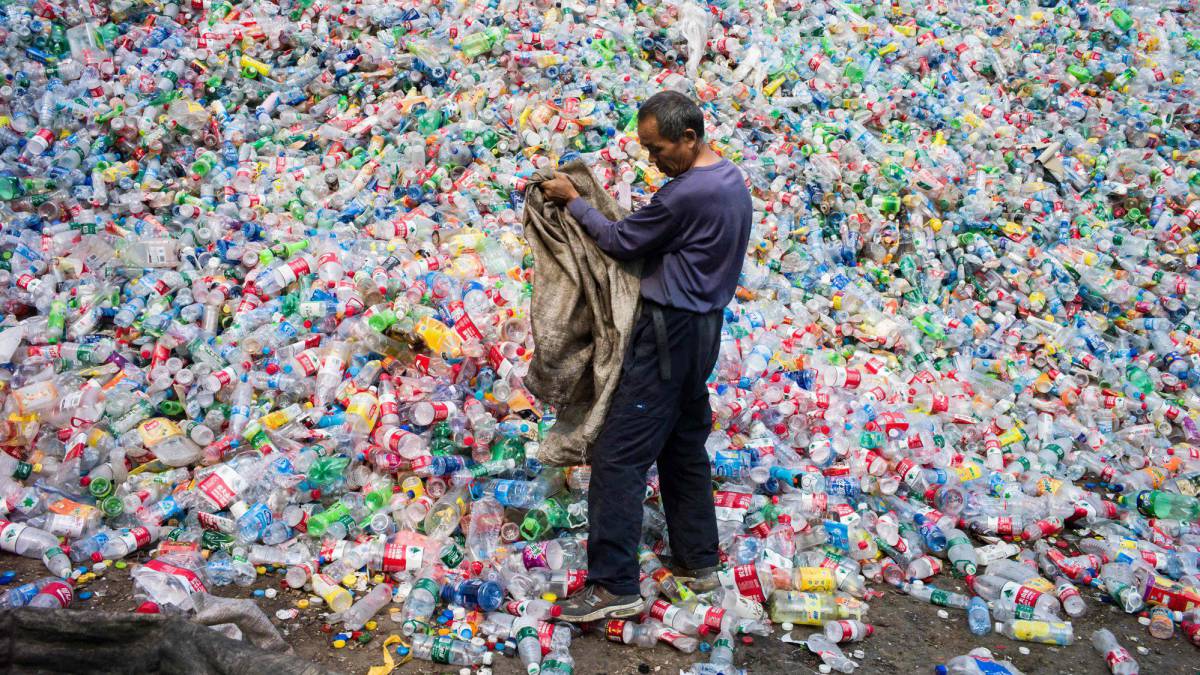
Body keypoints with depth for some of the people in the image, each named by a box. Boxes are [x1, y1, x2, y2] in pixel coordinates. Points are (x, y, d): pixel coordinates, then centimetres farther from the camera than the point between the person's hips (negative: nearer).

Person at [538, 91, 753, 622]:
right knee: (685, 445, 18)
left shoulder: (687, 194, -22)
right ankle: (697, 560, 27)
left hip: (669, 332, -10)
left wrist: (572, 200, 0)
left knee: (619, 457, -7)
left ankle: (614, 586, -6)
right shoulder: (732, 181, 9)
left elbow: (621, 242, -12)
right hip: (703, 325, 10)